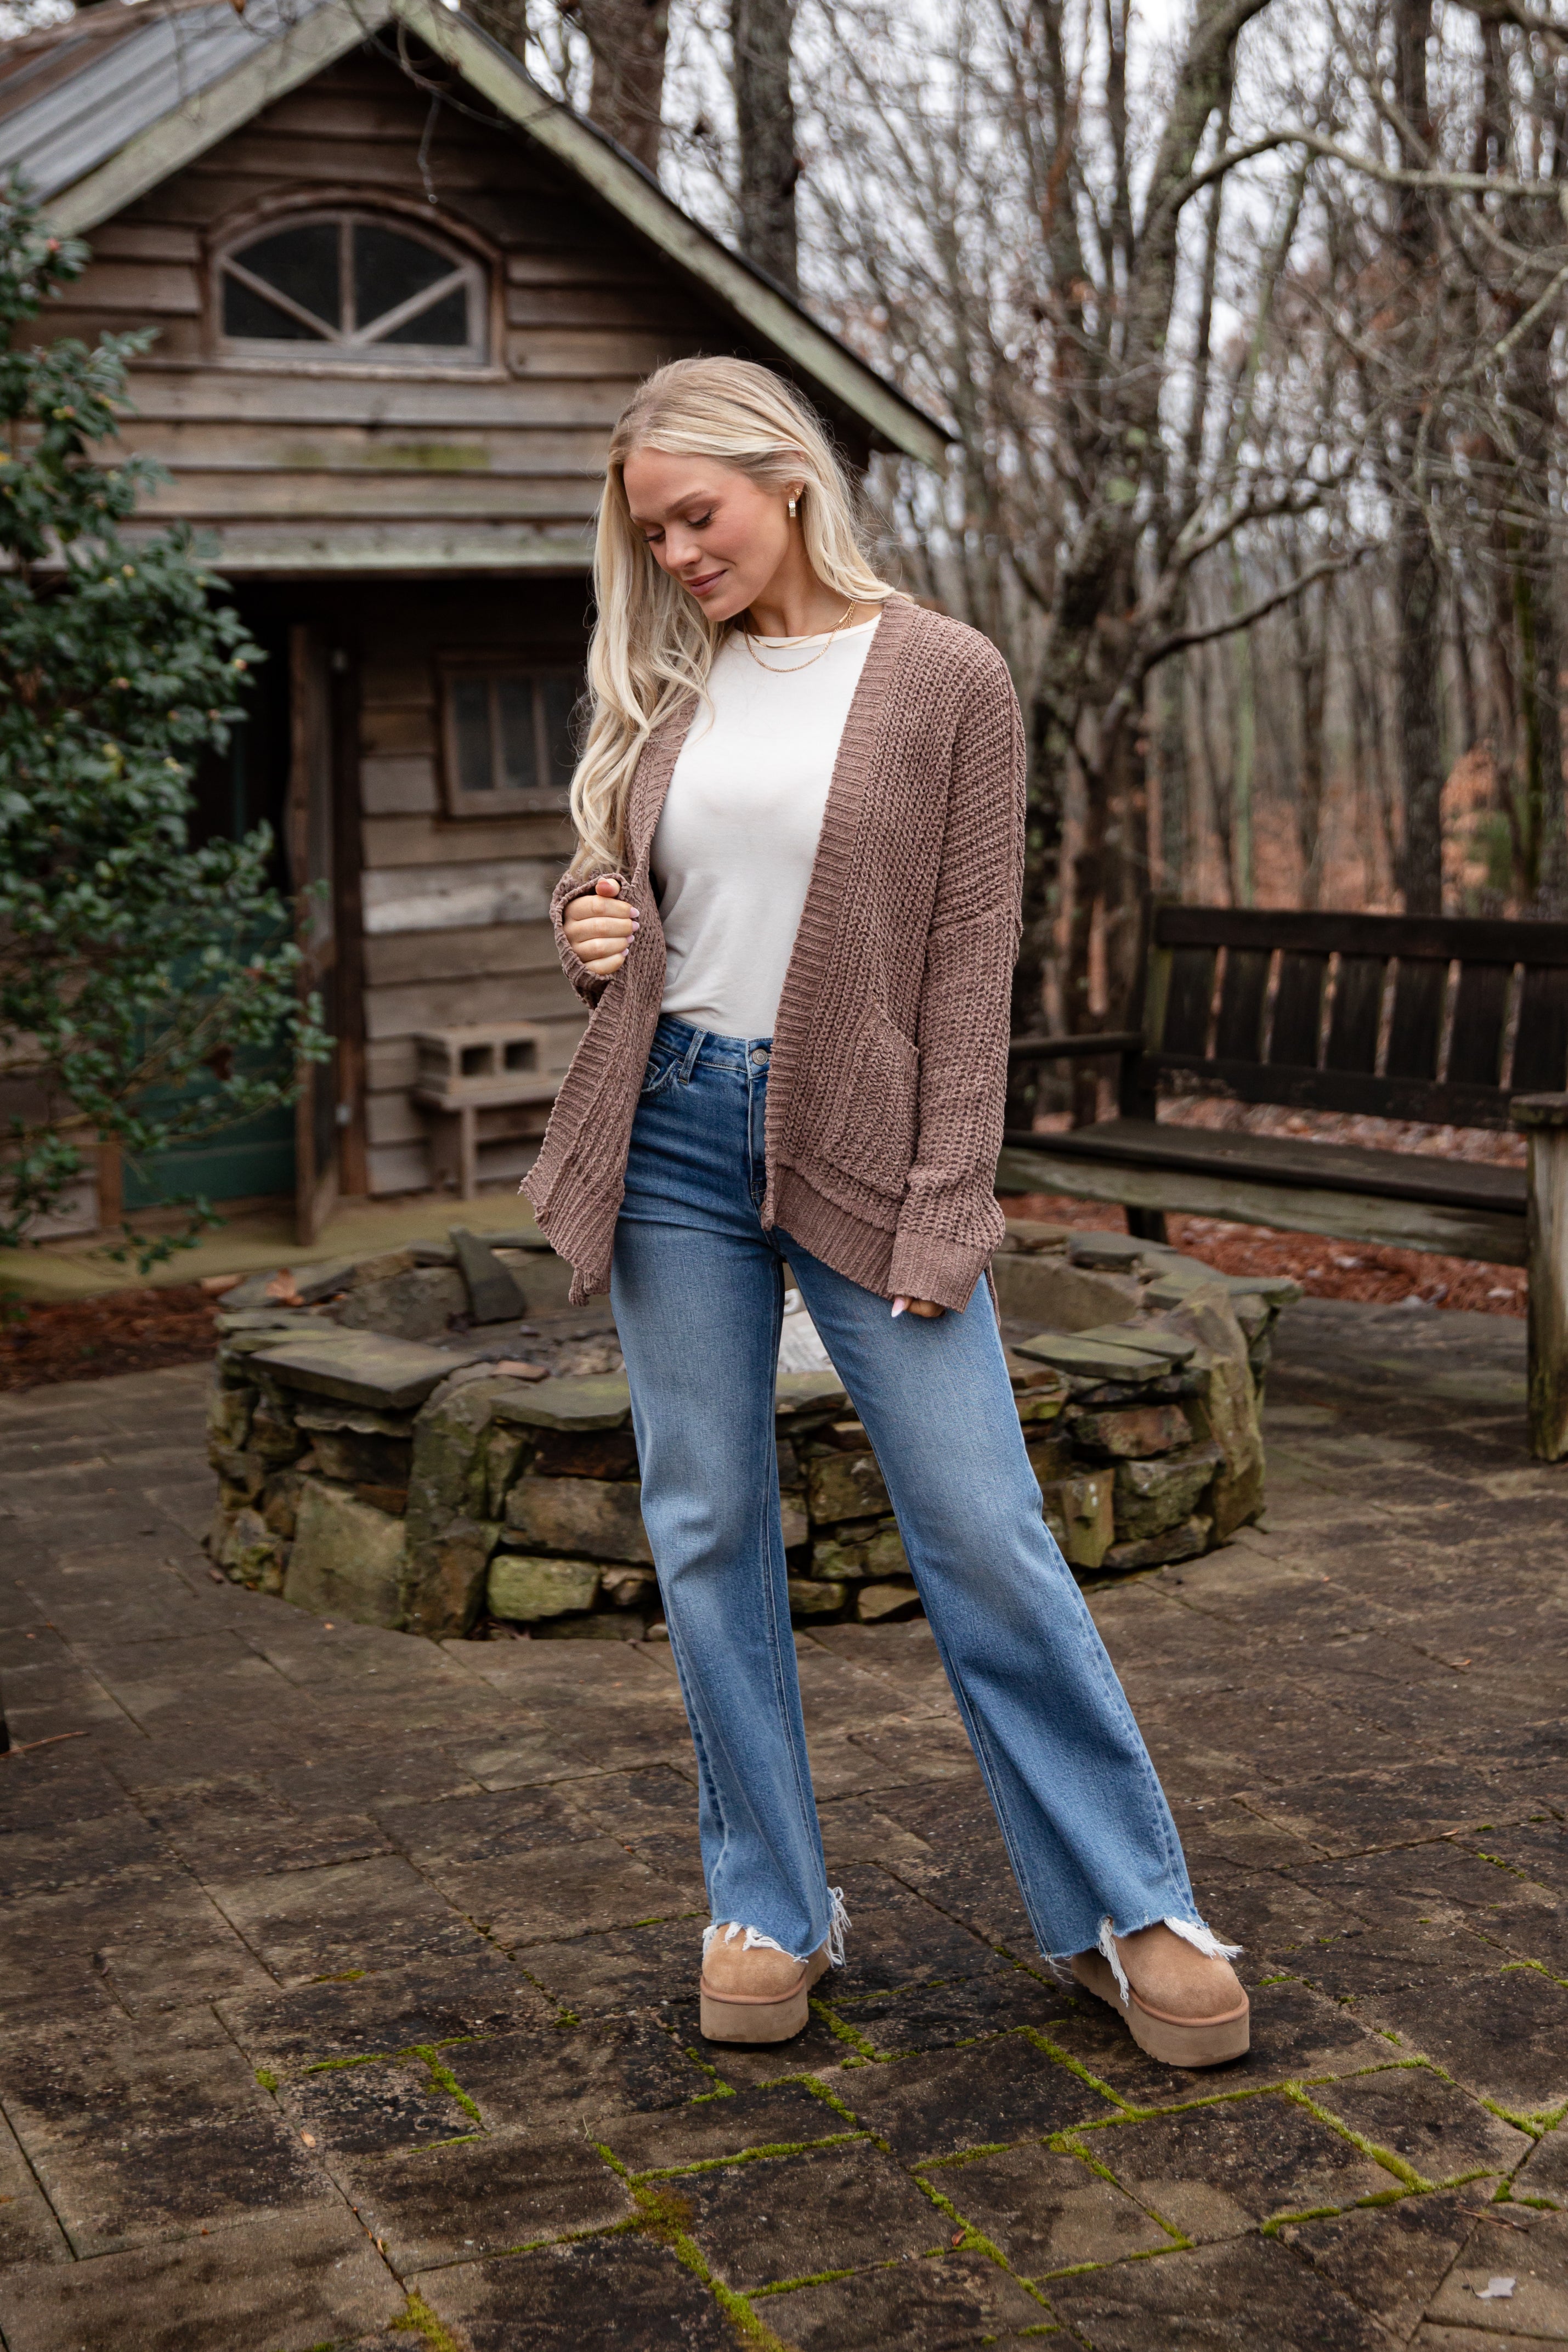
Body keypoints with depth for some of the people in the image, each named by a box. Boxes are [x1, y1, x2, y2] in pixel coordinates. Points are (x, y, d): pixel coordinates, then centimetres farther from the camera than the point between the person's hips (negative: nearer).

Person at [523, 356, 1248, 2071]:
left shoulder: (945, 680, -3)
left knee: (985, 1535, -2)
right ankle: (769, 1909, 21)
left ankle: (1125, 1910, 13)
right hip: (671, 1128, 4)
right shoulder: (666, 688, 9)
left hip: (861, 1143, -4)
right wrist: (590, 929, -4)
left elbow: (971, 961, -6)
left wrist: (945, 1211, -10)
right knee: (707, 1530, 7)